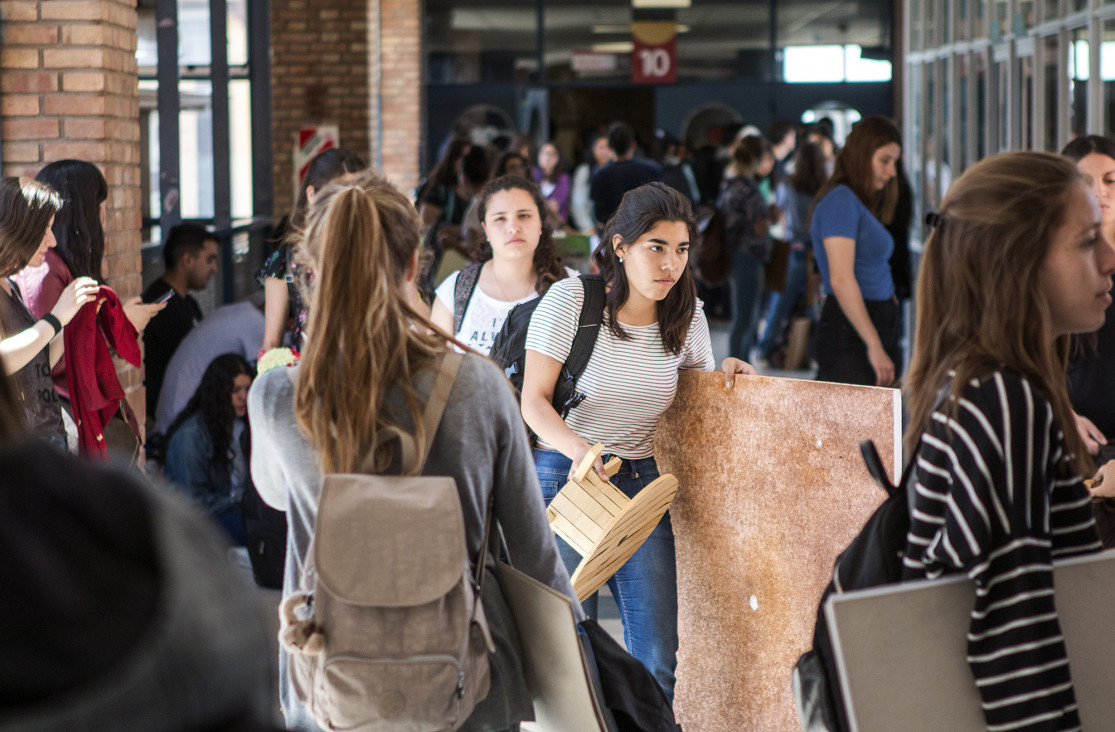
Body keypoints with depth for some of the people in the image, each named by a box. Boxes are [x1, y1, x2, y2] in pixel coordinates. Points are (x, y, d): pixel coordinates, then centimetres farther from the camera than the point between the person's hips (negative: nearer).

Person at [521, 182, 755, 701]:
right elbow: (533, 401, -12)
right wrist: (578, 449, -30)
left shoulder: (688, 316, 6)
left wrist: (727, 375, -4)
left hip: (641, 483, 4)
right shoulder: (570, 299, -8)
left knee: (658, 658, -1)